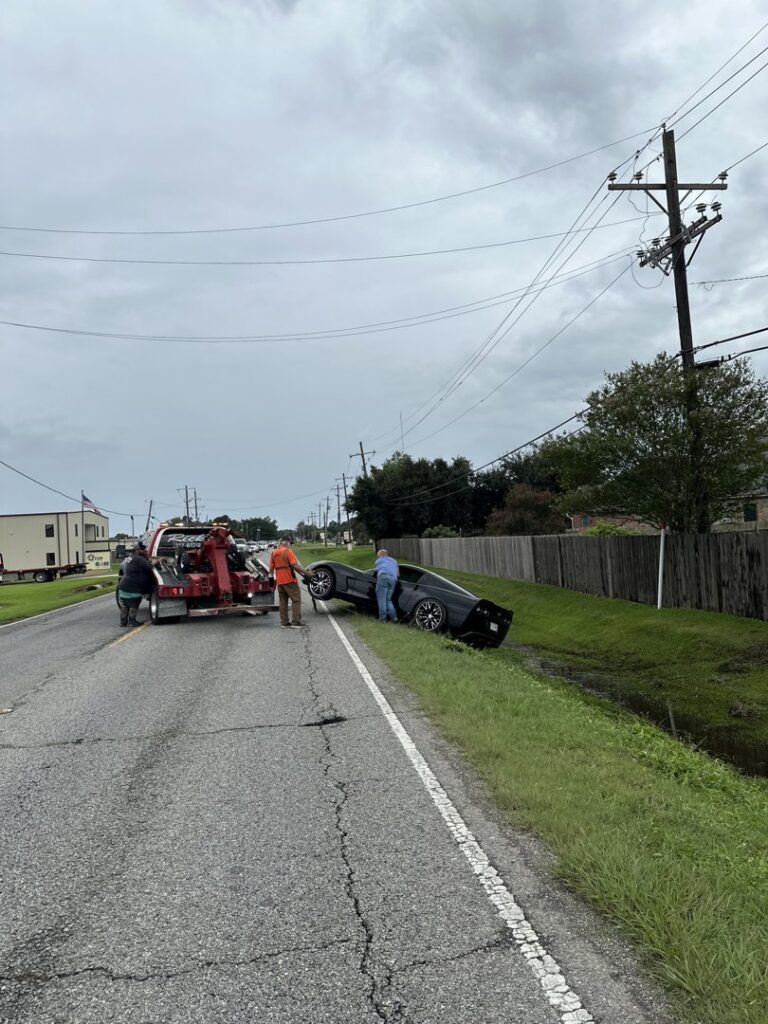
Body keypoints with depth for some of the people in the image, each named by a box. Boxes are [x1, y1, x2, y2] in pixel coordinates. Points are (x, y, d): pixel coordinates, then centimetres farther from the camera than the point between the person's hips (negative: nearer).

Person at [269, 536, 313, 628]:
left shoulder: (273, 553, 12)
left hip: (279, 581, 7)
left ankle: (284, 622, 11)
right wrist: (306, 573, -15)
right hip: (289, 579, -7)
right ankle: (296, 621, -6)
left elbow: (271, 568, 10)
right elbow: (295, 565, -17)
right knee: (296, 599, -1)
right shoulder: (288, 551, -9)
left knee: (283, 601, 11)